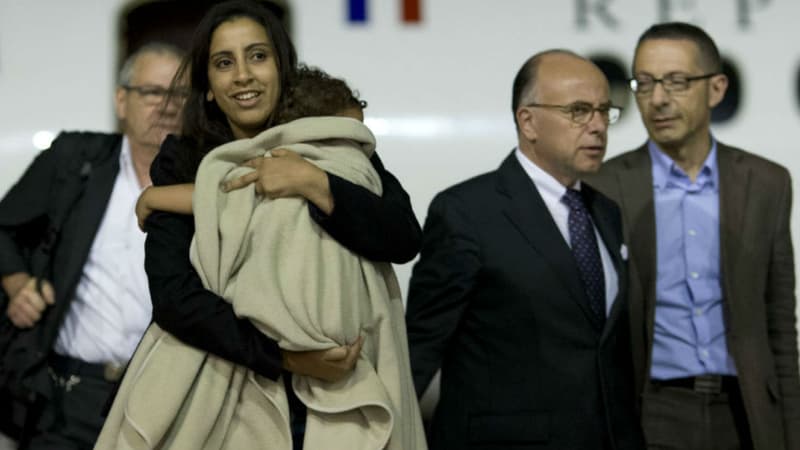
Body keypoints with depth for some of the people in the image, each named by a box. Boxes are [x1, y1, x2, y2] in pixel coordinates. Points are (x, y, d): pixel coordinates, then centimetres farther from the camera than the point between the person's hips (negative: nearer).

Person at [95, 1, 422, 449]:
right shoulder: (180, 163, -3)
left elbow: (405, 241, -13)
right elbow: (173, 295, -13)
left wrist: (316, 184, -25)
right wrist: (285, 356, -21)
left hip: (331, 387, 1)